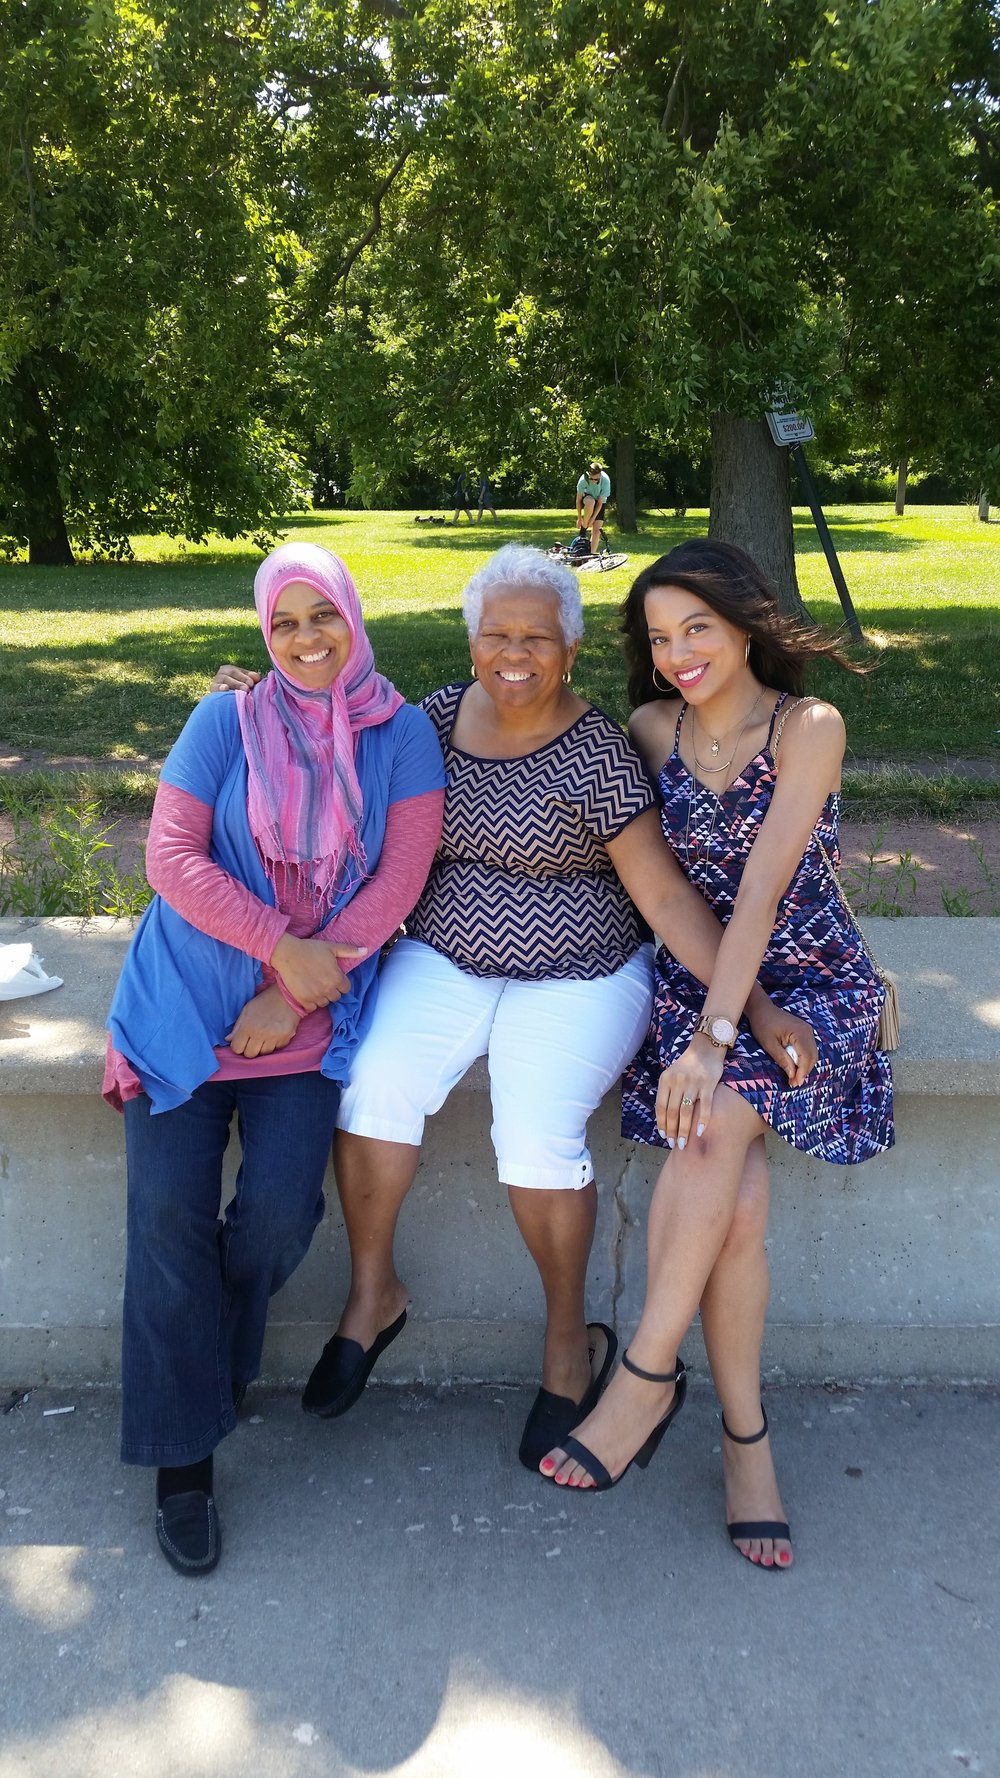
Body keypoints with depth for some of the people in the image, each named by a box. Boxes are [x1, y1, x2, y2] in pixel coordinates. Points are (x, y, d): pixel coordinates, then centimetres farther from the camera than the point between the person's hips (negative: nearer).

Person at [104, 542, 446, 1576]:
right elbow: (171, 856, -6)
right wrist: (285, 945, -15)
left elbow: (398, 878, -4)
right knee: (168, 1209, -10)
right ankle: (182, 1457, 6)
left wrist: (296, 992, -10)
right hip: (189, 996, 0)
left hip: (313, 1013, 0)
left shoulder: (401, 735, 3)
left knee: (279, 1206, -14)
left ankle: (205, 1369, 19)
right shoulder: (226, 722, 2)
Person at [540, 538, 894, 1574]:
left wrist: (713, 1035, -26)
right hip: (692, 978, 3)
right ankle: (744, 1437, -2)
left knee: (713, 1122, -31)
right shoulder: (654, 730, 4)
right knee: (735, 1203, -19)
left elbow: (764, 886, -20)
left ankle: (647, 1376, -15)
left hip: (810, 983, -3)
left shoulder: (809, 728, -10)